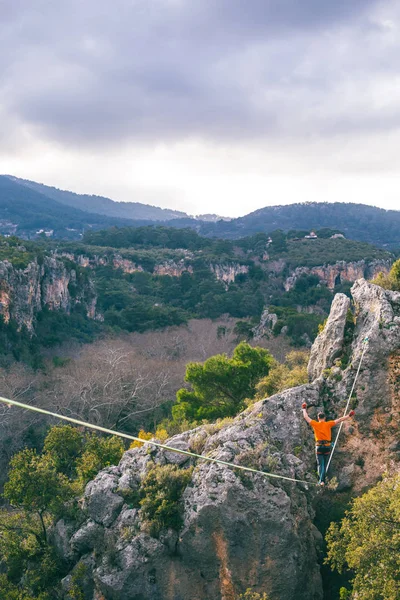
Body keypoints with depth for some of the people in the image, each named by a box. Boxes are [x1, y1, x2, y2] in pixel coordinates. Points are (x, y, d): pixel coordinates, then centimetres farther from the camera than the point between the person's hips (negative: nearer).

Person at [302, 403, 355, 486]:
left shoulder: (315, 424, 3)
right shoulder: (328, 424, 2)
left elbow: (306, 417, 14)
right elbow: (339, 420, 0)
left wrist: (304, 409, 30)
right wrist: (349, 416, 5)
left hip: (319, 446, -1)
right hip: (327, 446, 1)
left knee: (320, 464, 0)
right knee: (325, 464, 12)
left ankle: (321, 481, -14)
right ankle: (322, 480, 8)